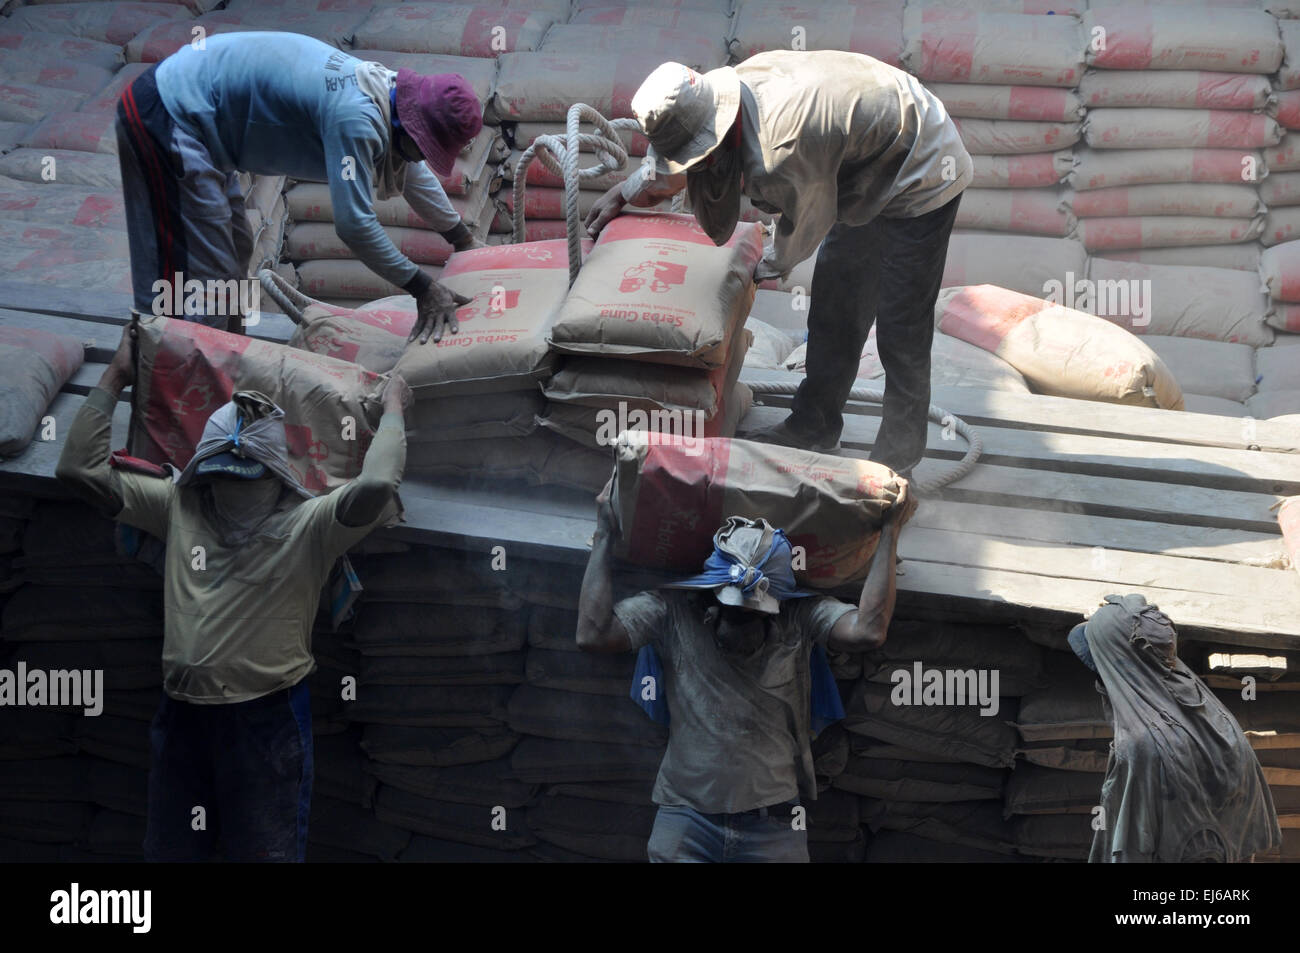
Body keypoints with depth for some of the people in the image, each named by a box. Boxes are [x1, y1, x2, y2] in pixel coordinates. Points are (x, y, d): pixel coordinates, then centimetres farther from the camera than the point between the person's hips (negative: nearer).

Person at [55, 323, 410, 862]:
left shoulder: (309, 525, -7)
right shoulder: (179, 507, 5)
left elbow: (375, 485, -26)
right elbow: (80, 469, 5)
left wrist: (392, 407, -11)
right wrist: (114, 379, 7)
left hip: (267, 720, -4)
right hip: (181, 715, 5)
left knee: (266, 853, 4)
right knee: (168, 852, 17)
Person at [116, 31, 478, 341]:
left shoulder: (379, 86, 5)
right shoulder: (355, 117, -26)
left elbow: (412, 173, 23)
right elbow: (354, 224, -26)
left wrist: (463, 239, 32)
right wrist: (422, 289, -17)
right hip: (166, 119, -10)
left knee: (232, 255, 19)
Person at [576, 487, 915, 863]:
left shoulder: (802, 618, -1)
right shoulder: (673, 611, -2)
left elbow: (867, 631, -17)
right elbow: (593, 633, -13)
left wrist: (890, 531, -13)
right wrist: (604, 536, -8)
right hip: (687, 819, 0)